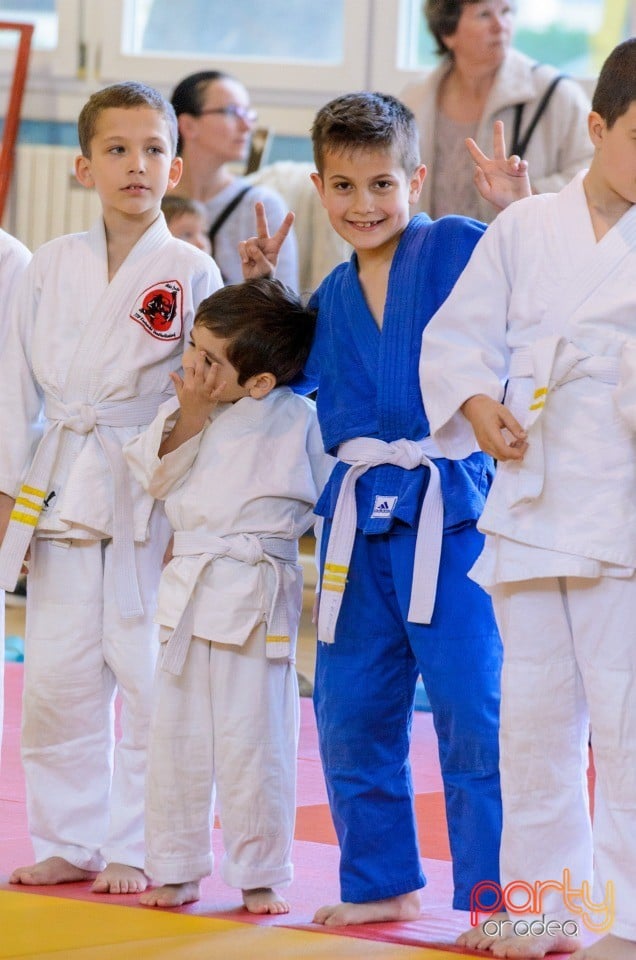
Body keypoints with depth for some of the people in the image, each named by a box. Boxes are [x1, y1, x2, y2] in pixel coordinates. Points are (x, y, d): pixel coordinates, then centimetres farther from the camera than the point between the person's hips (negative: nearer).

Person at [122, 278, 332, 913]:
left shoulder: (295, 419, -5)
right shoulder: (183, 411, 7)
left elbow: (331, 495, 2)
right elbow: (158, 478, 0)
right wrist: (188, 419, -11)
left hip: (256, 589, -5)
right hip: (189, 586, 5)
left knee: (252, 735, -2)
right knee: (176, 731, 9)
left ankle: (259, 876, 11)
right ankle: (175, 869, 20)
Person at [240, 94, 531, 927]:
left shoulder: (458, 249, -5)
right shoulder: (332, 295, 13)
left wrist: (521, 210, -23)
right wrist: (263, 288, 15)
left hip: (450, 511, -6)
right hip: (360, 520, 6)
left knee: (473, 714, -8)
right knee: (351, 711, 12)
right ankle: (381, 881, 27)